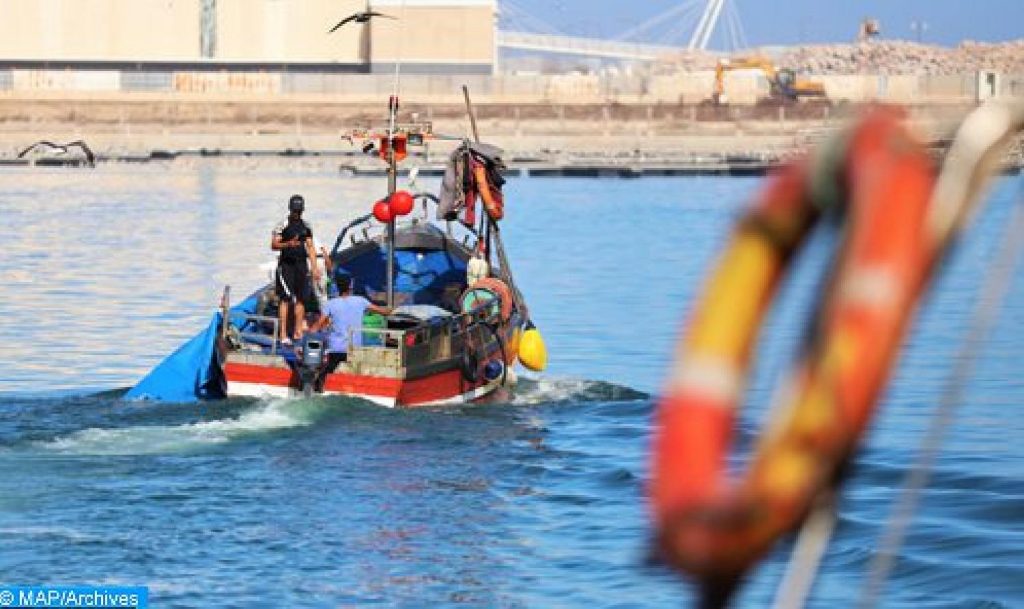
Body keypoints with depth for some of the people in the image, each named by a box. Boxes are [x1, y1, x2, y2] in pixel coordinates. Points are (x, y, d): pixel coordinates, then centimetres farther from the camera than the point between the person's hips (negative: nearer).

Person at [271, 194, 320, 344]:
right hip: (286, 265, -5)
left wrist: (314, 267, 11)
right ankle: (283, 334, -9)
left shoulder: (306, 227, 12)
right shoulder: (282, 226, -4)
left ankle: (298, 332, 12)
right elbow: (273, 245, -9)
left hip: (301, 265, 5)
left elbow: (310, 247, 16)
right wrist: (288, 244, -26)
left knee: (301, 299, 5)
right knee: (285, 299, -8)